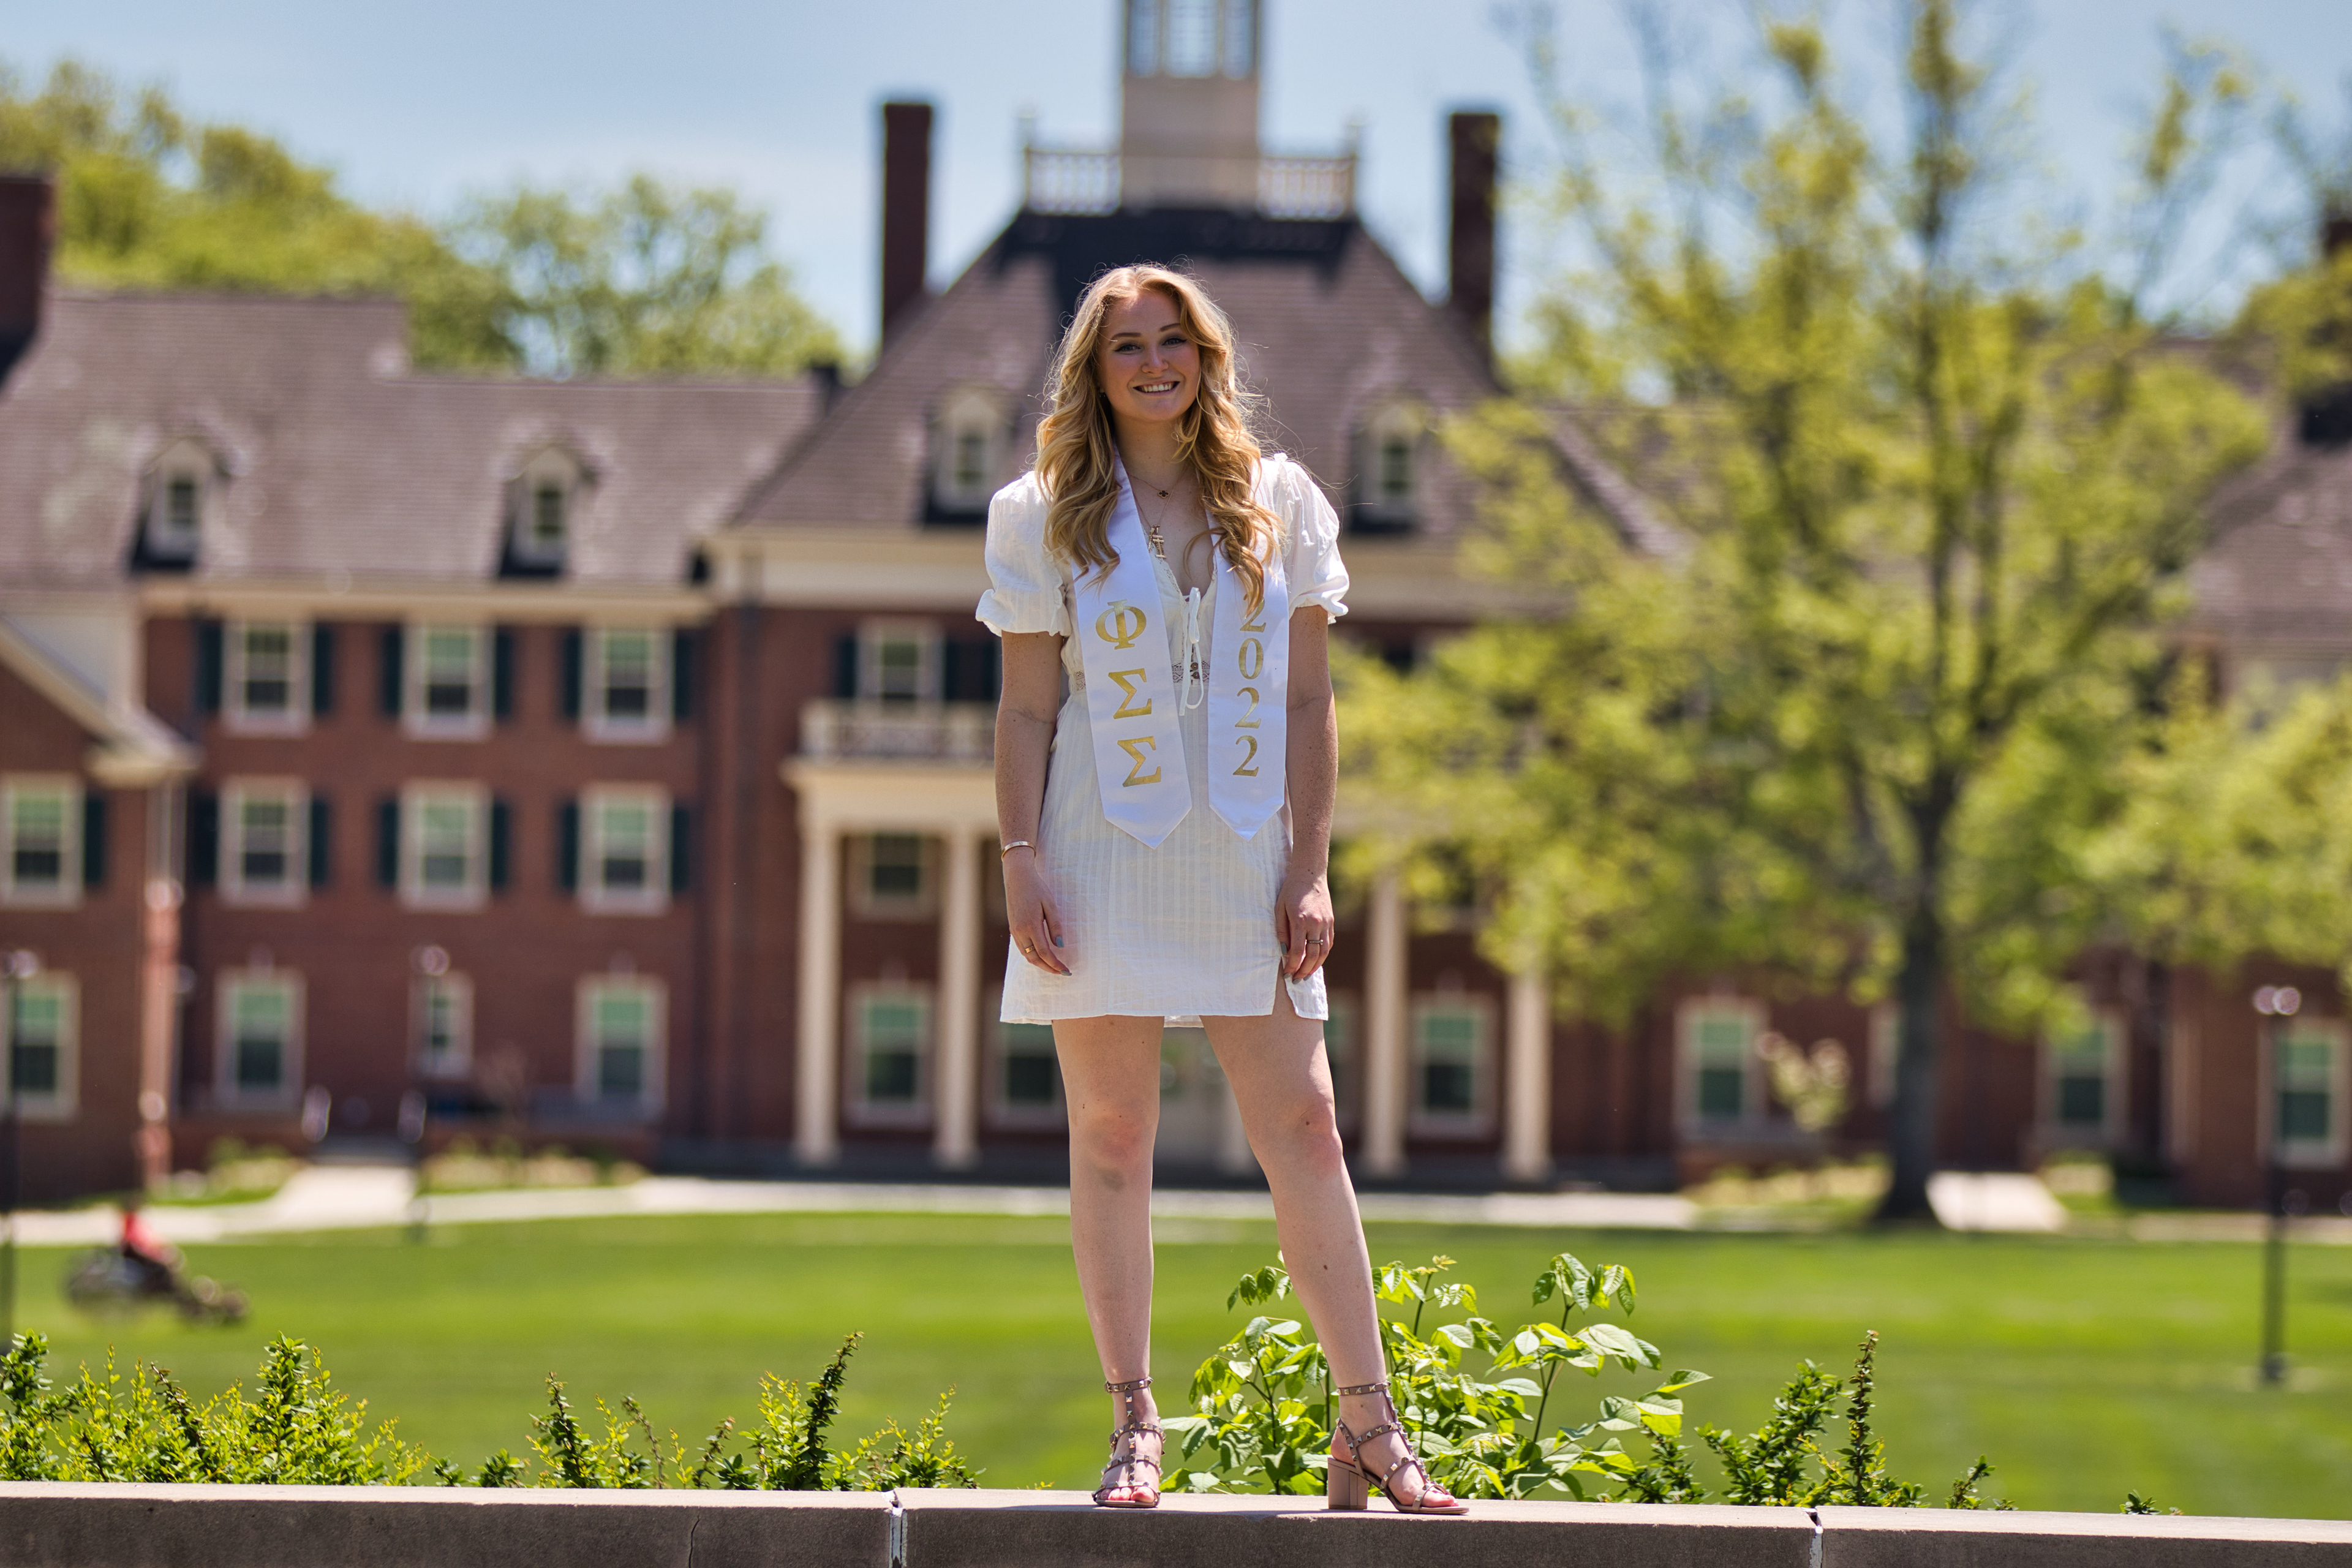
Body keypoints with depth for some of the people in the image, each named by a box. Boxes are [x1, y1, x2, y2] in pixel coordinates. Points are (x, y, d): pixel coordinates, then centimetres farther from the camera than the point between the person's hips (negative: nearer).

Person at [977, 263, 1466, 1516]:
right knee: (1112, 1137, 0)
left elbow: (1307, 703, 6)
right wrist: (1022, 866, -8)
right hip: (1103, 851, -1)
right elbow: (1026, 711, 2)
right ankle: (1134, 1426, 6)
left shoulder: (1278, 504, 8)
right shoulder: (1045, 517, 4)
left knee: (1303, 1131, -2)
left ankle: (1368, 1427, 2)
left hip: (1241, 857, 1)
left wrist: (1310, 870, -1)